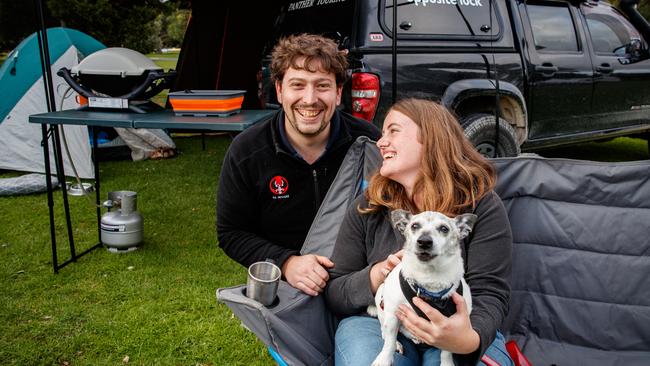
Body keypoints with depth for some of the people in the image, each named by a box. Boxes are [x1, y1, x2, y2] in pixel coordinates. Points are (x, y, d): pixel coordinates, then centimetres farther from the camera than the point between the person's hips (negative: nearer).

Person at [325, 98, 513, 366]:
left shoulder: (481, 205, -4)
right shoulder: (367, 208, 3)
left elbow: (490, 293, -10)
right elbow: (334, 293, 5)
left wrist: (470, 339, -32)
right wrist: (375, 276, -17)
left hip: (455, 331, -1)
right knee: (355, 330, -30)